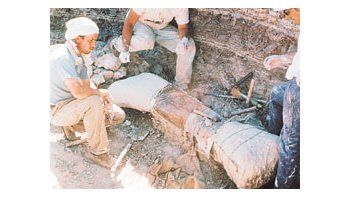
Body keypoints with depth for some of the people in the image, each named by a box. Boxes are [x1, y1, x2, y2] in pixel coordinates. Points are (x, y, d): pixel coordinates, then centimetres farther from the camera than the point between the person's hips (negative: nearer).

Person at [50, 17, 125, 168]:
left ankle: (71, 125, 12)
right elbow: (79, 92, -39)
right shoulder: (62, 57, -27)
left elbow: (87, 87, 5)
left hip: (73, 103, 9)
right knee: (94, 102, -37)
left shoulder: (80, 56, 2)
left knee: (119, 116, 2)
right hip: (57, 109, -8)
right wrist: (102, 93, -21)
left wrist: (105, 104, -11)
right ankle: (97, 151, -19)